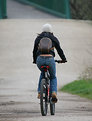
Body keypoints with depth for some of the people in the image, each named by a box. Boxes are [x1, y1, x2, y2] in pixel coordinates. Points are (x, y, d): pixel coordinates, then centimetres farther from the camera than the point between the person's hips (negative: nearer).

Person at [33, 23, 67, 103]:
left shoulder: (38, 38, 18)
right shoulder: (54, 38, 13)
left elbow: (34, 51, 24)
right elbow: (59, 50, 15)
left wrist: (35, 60, 39)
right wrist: (63, 59, 30)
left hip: (40, 60, 2)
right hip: (50, 59, -2)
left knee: (42, 73, 33)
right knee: (53, 77, 21)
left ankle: (39, 92, 20)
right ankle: (54, 92, -6)